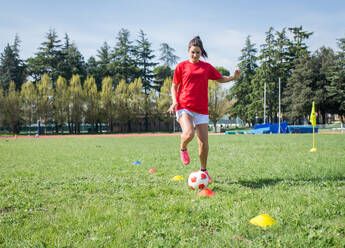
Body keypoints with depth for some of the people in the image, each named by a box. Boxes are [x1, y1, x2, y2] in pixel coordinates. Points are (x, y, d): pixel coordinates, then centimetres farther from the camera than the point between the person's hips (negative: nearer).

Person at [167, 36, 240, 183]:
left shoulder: (207, 67, 12)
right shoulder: (181, 66, 5)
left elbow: (220, 79, 22)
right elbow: (174, 86, 11)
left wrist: (233, 77, 2)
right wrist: (174, 101, -5)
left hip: (201, 110, 3)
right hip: (184, 107, -3)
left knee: (204, 143, -1)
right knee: (189, 133, -29)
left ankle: (203, 170, 20)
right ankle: (183, 149, 6)